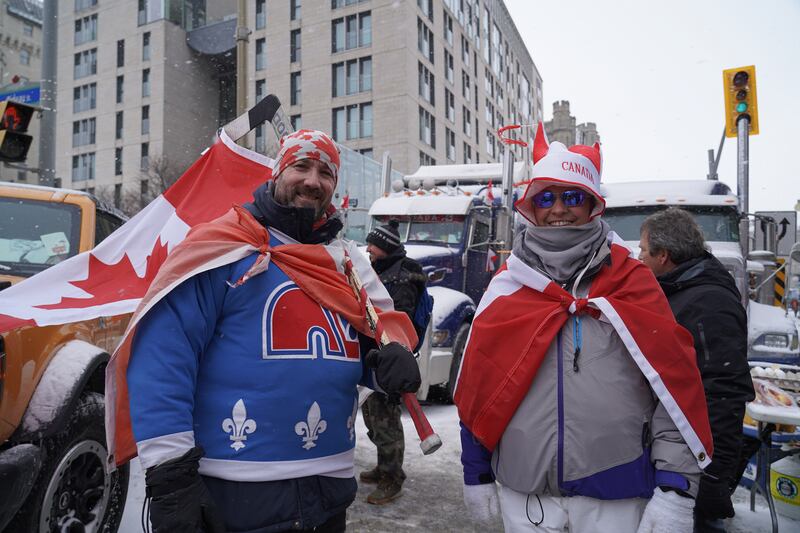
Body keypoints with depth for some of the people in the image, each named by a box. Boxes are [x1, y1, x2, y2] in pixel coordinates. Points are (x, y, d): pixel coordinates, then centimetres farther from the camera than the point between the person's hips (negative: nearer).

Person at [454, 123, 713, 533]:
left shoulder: (632, 282, -3)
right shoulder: (506, 287, 1)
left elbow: (676, 385, -6)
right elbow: (476, 389, 5)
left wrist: (675, 488, -11)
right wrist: (476, 474, 8)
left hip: (615, 497, -1)